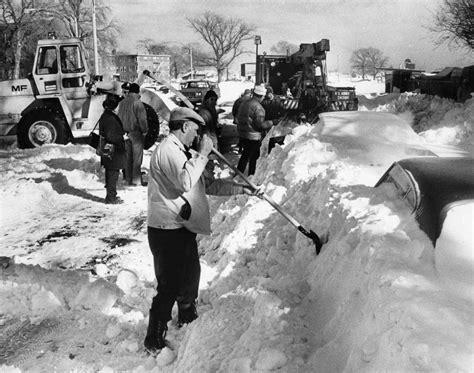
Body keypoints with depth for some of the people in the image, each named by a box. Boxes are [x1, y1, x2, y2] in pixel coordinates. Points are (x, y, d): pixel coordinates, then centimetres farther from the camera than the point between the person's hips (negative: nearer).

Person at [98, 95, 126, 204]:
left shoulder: (104, 116, 11)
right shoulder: (111, 118, -21)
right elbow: (111, 137, -25)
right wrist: (123, 138, -13)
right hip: (114, 151, -10)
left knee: (110, 173, 17)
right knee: (113, 173, -2)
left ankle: (111, 195, 27)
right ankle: (111, 197, 5)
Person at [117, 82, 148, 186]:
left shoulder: (122, 103, 6)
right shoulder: (138, 103, -14)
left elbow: (119, 117, 13)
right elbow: (142, 119, -16)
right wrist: (145, 130, -3)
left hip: (125, 133, 6)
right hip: (136, 132, -6)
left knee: (128, 157, 12)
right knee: (137, 157, 1)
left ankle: (128, 179, 19)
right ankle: (136, 179, 3)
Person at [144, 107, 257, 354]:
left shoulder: (185, 153, 17)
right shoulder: (167, 150, -16)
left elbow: (209, 183, 20)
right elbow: (185, 182, -32)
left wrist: (240, 189, 15)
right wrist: (202, 153, -22)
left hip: (183, 228, 10)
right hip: (167, 230, -10)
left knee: (190, 274, 25)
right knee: (170, 286, -4)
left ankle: (187, 318, 47)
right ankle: (154, 341, 10)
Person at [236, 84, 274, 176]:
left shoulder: (243, 103, 5)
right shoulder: (258, 107, -21)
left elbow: (238, 118, 12)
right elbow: (260, 124, -22)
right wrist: (270, 123, -6)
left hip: (242, 134, 8)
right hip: (254, 137, -8)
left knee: (245, 154, 22)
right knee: (253, 157, 6)